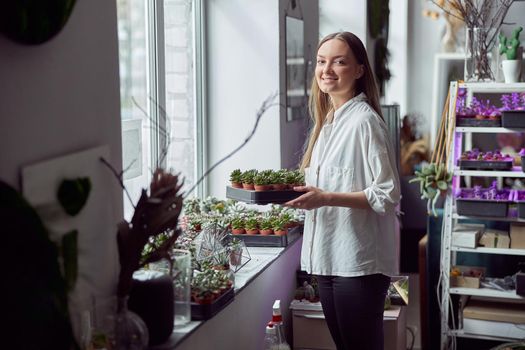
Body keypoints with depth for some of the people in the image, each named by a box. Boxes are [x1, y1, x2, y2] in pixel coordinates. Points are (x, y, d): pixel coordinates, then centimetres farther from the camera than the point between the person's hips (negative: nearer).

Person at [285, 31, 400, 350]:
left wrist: (325, 198, -23)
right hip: (329, 256, 9)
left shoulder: (364, 121, -15)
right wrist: (306, 191, 6)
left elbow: (387, 195, -17)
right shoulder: (328, 121, 12)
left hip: (359, 261, -9)